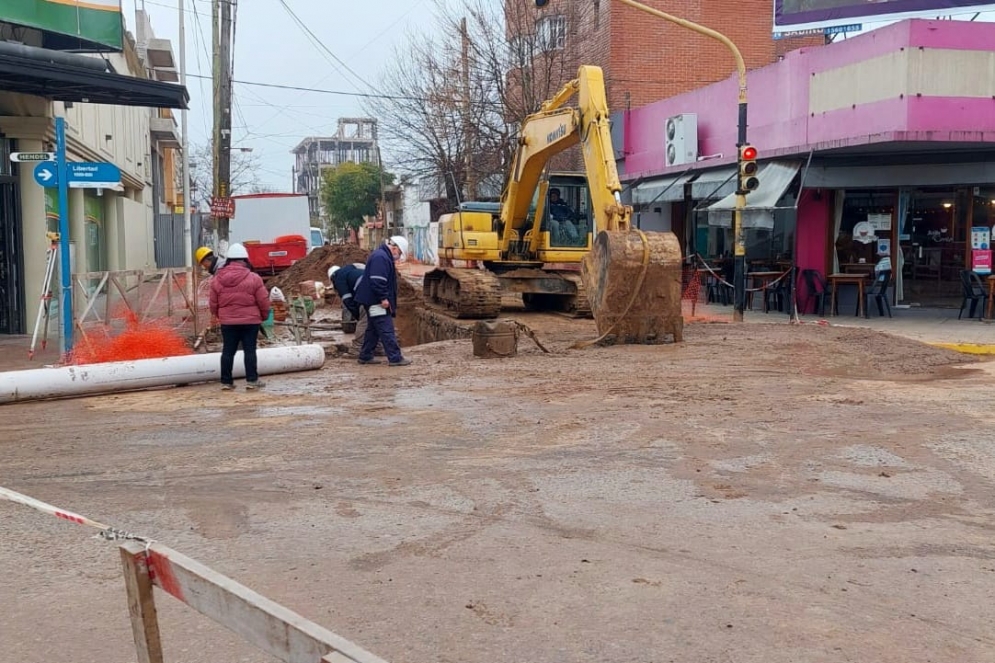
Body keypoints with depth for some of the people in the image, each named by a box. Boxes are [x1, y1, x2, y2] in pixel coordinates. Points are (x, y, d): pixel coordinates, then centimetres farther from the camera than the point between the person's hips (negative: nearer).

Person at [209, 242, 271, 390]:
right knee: (249, 350, 2)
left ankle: (226, 381, 10)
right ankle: (252, 380, 2)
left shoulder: (217, 279, 1)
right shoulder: (253, 278, -9)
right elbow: (263, 301, -5)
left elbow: (213, 303, 8)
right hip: (250, 321, -3)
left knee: (228, 351, 8)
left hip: (227, 322, 3)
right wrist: (264, 315, 12)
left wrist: (218, 315, 25)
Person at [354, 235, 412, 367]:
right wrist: (383, 298, -23)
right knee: (387, 330, -10)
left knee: (373, 329, 16)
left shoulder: (384, 256, 18)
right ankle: (395, 358, -10)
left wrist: (384, 298, 22)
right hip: (377, 302, -11)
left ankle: (365, 356, 21)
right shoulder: (381, 257, -18)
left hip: (372, 301, 11)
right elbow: (377, 281, -25)